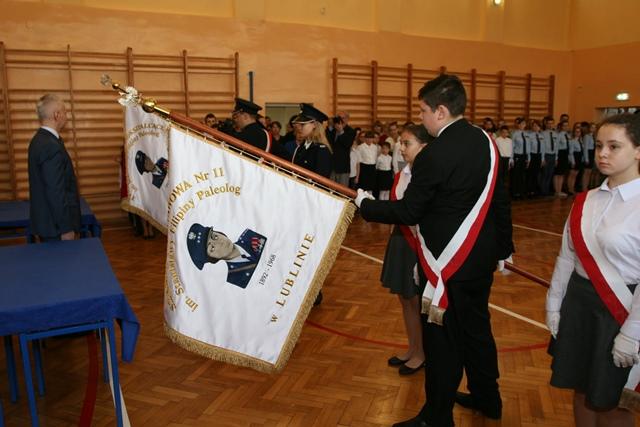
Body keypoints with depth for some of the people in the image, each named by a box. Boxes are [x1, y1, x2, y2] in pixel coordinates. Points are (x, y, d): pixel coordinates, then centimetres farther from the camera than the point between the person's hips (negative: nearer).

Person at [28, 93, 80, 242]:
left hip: (46, 220, 10)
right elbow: (56, 193, -24)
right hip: (54, 225, -10)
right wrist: (66, 228, -19)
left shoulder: (40, 139, 9)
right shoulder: (51, 146, -23)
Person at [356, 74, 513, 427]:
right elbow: (500, 200, 9)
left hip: (449, 262, -8)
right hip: (482, 255, 8)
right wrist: (504, 247, 17)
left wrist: (364, 203, -4)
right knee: (477, 328, 22)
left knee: (443, 339, 4)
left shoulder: (435, 153, -20)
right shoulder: (485, 141, 3)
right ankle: (487, 397, 41)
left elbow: (408, 213, -16)